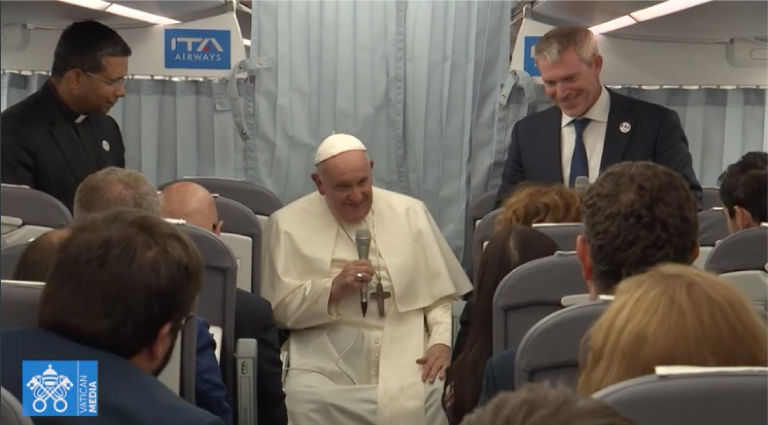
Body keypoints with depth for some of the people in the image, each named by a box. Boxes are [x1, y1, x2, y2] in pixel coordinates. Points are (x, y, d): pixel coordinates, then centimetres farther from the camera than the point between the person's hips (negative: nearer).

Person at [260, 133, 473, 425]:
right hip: (325, 363, -1)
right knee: (307, 402, -31)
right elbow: (280, 307, 2)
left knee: (430, 396, -28)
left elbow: (440, 294, 9)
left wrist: (441, 342, -8)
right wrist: (333, 288, -12)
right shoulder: (289, 224, 4)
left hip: (404, 357, 1)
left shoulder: (410, 213, 9)